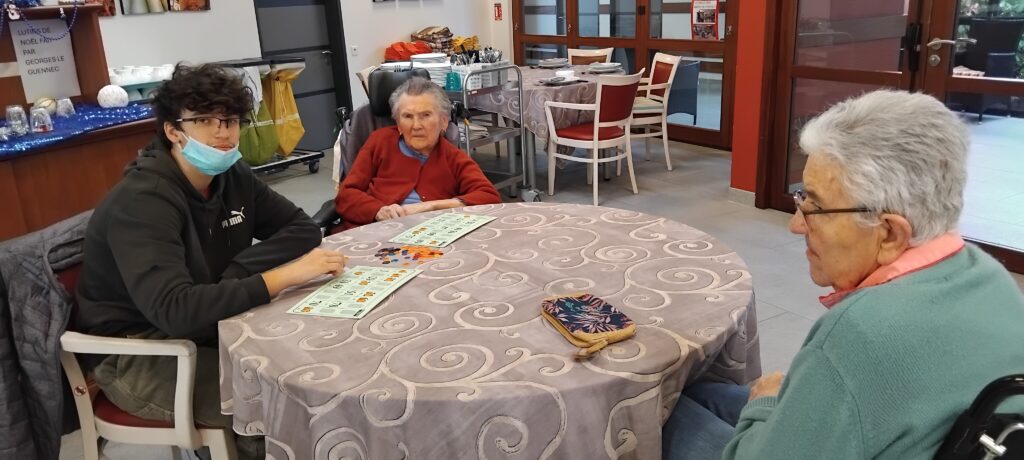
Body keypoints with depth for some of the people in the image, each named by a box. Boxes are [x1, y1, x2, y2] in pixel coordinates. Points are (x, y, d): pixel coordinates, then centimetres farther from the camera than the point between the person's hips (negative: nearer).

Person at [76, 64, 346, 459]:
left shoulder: (232, 176, -2)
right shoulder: (141, 201, -25)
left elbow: (303, 228, -3)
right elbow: (175, 311, -36)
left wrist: (235, 272, -19)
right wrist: (284, 275, -38)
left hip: (203, 329, 7)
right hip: (136, 354, -7)